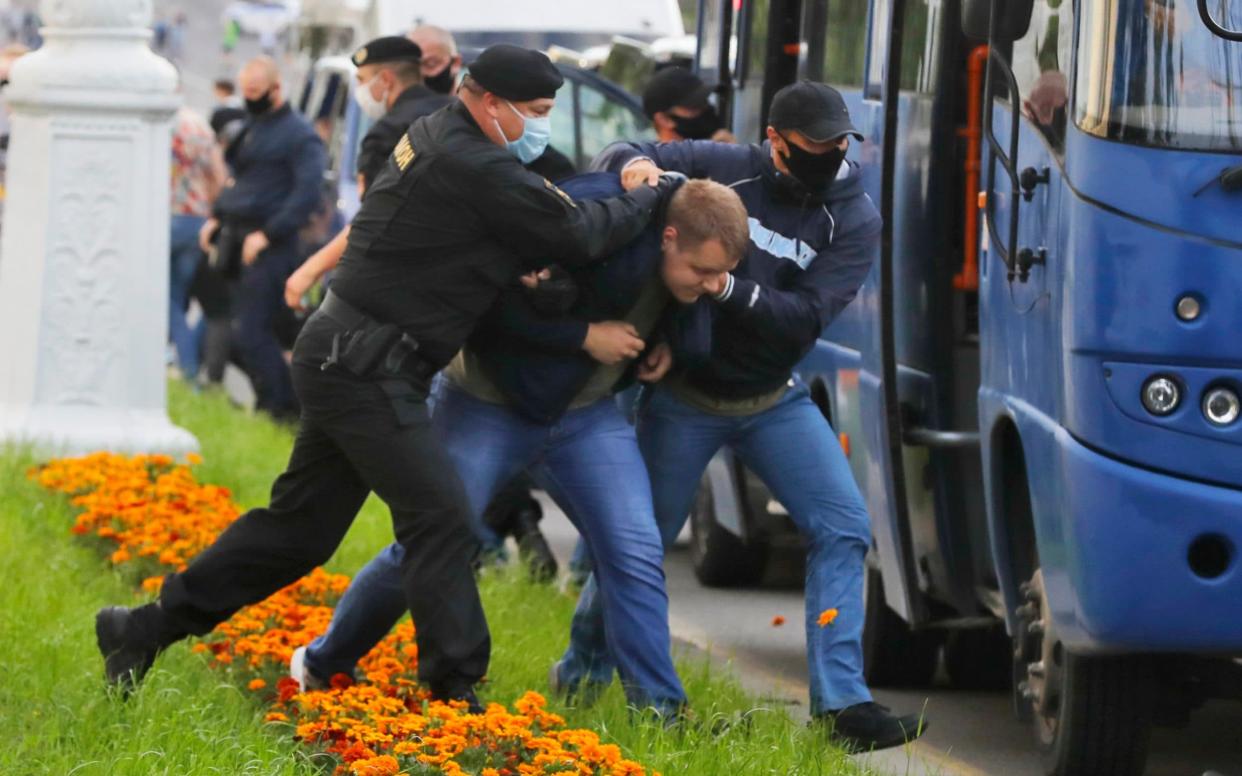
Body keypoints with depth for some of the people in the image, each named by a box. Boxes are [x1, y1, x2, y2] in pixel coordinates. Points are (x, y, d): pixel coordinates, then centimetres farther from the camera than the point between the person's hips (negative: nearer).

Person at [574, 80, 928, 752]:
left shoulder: (852, 219, -8)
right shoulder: (724, 169, -10)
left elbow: (805, 317, -19)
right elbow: (616, 158, -2)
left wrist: (726, 288, -33)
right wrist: (635, 166, -27)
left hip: (774, 400, 2)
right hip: (686, 394, -2)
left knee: (843, 527, -11)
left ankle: (841, 703, -12)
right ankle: (580, 679, 27)